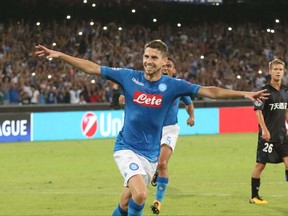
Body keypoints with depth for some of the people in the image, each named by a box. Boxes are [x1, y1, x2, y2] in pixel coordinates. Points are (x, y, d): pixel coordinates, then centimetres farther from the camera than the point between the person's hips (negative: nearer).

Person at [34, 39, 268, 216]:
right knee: (140, 195, -25)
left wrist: (244, 94, -15)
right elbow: (92, 68, -2)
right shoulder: (129, 77, -6)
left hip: (150, 154, 3)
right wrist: (59, 55, -6)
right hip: (127, 148, -3)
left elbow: (209, 91, -7)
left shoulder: (172, 85, -4)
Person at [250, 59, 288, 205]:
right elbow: (258, 111, -16)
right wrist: (264, 129, -25)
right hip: (268, 135, -6)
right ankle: (254, 196, 10)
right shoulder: (265, 90, -10)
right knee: (260, 165, 1)